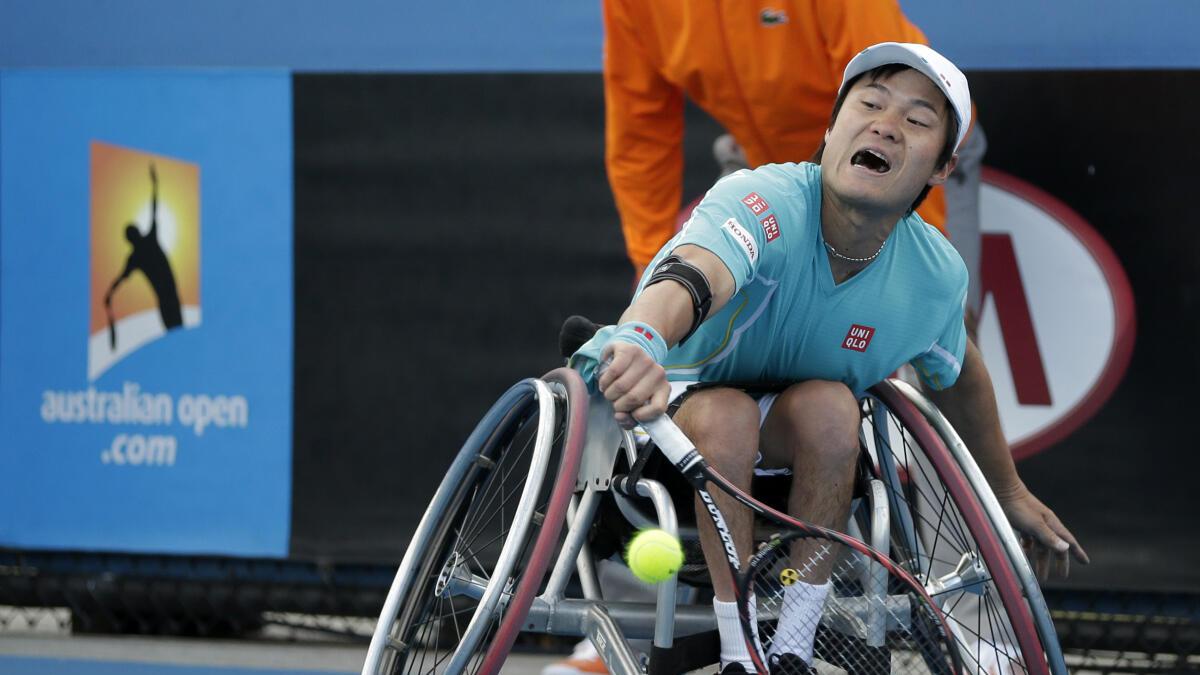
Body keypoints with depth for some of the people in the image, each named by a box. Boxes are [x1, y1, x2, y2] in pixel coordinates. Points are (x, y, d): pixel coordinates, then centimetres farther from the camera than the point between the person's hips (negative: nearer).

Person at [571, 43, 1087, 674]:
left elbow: (958, 377, 9)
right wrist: (640, 342, -78)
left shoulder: (935, 277, -14)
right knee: (727, 411, -36)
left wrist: (1011, 494, 23)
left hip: (794, 446, 4)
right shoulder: (764, 201, -32)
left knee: (829, 403, -29)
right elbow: (691, 274, -55)